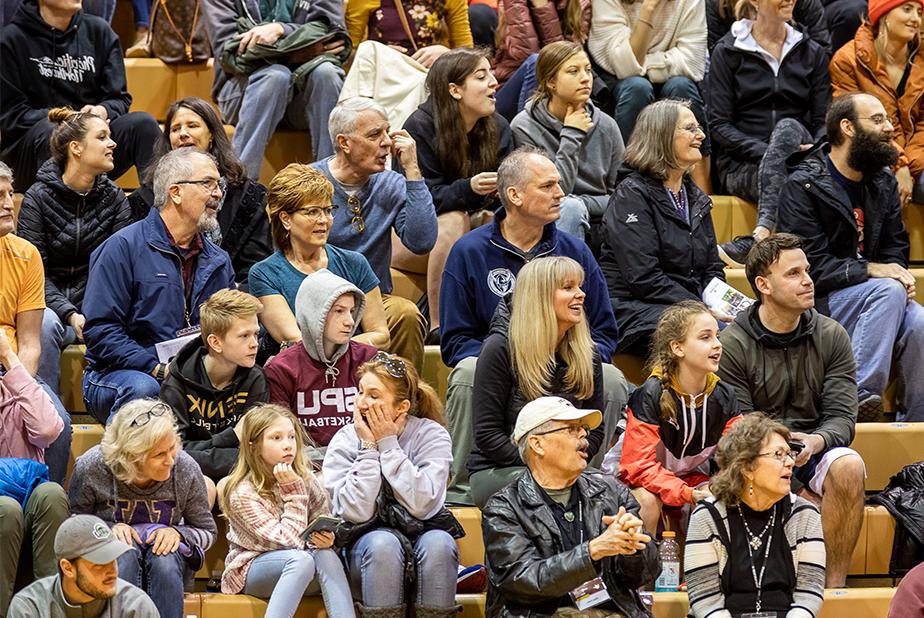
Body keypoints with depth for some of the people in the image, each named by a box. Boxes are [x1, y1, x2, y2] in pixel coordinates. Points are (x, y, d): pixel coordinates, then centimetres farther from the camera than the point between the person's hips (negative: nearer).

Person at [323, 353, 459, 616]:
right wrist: (369, 447, -16)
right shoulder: (345, 441, -3)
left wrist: (387, 445, -16)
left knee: (438, 543, -32)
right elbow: (357, 513, -16)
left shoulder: (431, 435, -6)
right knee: (382, 543, -33)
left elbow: (423, 506, -19)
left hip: (421, 536, 0)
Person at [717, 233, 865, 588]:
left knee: (849, 466, -32)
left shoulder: (831, 336, 5)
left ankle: (834, 585, -25)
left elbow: (842, 418, 0)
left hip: (816, 452, 3)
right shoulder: (732, 344, -4)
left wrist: (815, 441, -25)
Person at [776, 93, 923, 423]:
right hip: (816, 301, -6)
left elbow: (895, 248, 19)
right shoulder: (802, 186, -7)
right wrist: (870, 270, -21)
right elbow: (809, 263, -15)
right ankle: (862, 394, -34)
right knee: (889, 291, -32)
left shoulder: (884, 182, 15)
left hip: (874, 298, 6)